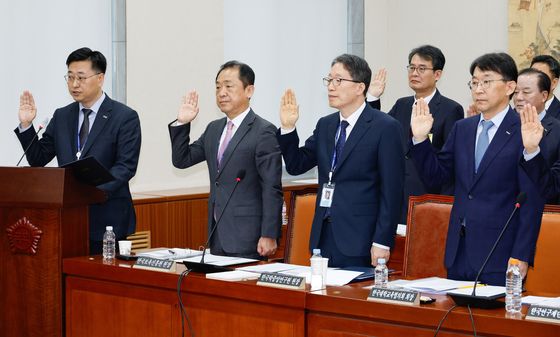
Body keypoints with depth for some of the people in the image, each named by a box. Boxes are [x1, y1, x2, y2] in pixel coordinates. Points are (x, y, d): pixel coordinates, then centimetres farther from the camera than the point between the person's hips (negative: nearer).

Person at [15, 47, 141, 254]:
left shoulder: (125, 117, -3)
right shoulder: (62, 116, 13)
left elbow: (126, 166, -11)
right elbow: (38, 160, 13)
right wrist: (26, 125, -2)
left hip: (106, 220, -4)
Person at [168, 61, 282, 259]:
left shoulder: (264, 132, -9)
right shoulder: (214, 129, 14)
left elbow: (272, 189, -13)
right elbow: (182, 160, 16)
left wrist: (269, 235, -17)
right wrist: (182, 124, 2)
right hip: (217, 236, 7)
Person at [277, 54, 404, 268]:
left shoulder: (385, 127, -7)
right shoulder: (325, 125, 13)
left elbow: (391, 191, -10)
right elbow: (296, 166, 14)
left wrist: (382, 242, -14)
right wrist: (288, 128, 0)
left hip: (358, 241, -6)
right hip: (323, 236, 6)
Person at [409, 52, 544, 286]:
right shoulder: (462, 129, 12)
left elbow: (532, 201, -10)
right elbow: (436, 176, 12)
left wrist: (521, 257, -15)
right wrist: (420, 139, -3)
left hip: (500, 255, -5)